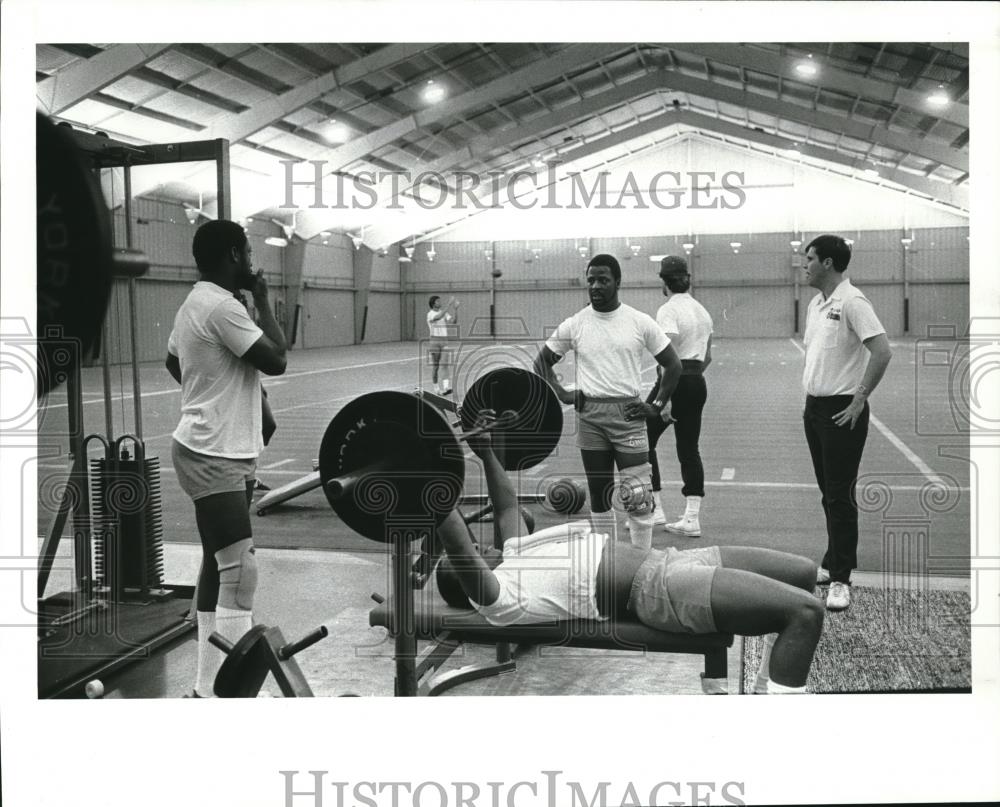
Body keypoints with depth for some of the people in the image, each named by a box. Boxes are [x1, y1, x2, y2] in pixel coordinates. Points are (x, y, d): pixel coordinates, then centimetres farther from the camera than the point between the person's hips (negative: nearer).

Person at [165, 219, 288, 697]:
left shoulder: (195, 304, 14)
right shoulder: (222, 307, -18)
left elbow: (173, 363, 28)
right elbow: (276, 360, -19)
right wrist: (263, 301, -8)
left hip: (217, 453, 11)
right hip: (213, 458, -11)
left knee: (218, 566, 13)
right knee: (240, 573, -15)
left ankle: (210, 683, 21)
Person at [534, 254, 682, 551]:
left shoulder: (640, 322, 0)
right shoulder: (574, 325, 3)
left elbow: (672, 364, 7)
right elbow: (542, 361, 14)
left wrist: (657, 406, 0)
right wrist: (560, 393, 1)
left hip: (628, 414, -2)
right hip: (589, 416, 2)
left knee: (638, 495, -8)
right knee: (599, 495, 9)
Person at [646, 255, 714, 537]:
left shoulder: (668, 310, -12)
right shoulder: (702, 310, 12)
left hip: (676, 381, -7)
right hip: (698, 384, 7)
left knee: (644, 441, 8)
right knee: (689, 448, 9)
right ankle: (692, 518, 8)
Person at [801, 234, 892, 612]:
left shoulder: (851, 302, -15)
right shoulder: (815, 303, 12)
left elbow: (882, 351, -21)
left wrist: (859, 400, -17)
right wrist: (810, 396, 14)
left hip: (842, 411, -8)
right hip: (814, 408, 8)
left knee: (840, 496, -3)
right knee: (828, 493, 15)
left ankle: (840, 578, 4)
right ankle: (833, 563, 26)